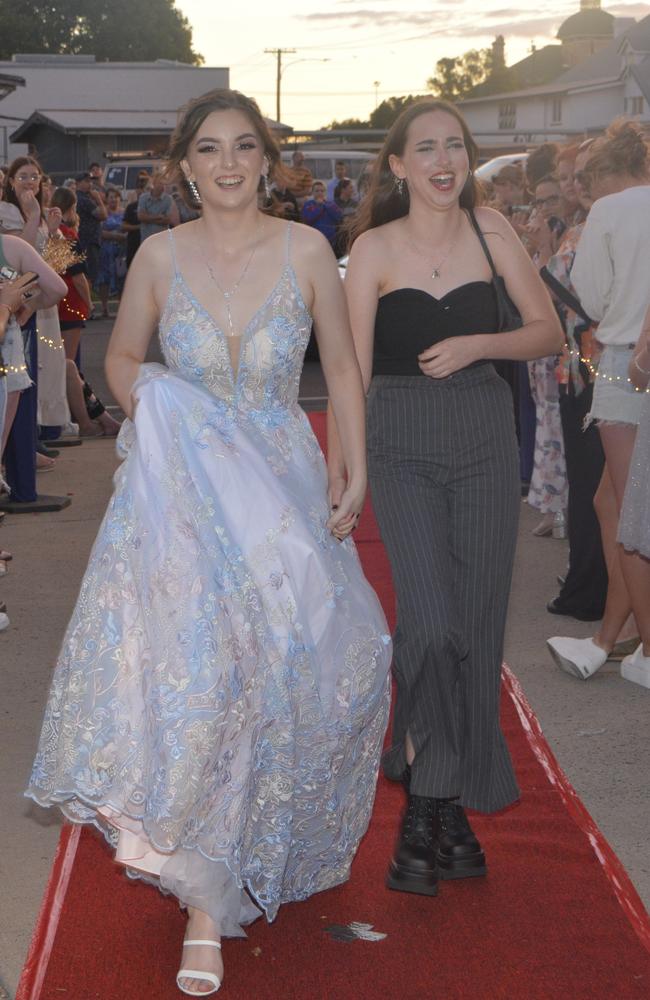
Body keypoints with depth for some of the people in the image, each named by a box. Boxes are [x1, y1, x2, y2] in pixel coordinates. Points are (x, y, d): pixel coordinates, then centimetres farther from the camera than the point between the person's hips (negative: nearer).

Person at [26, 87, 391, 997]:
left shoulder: (306, 251, -4)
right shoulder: (160, 256, -2)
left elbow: (342, 367, 5)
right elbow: (122, 357, 13)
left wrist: (356, 478, 1)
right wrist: (155, 414, -5)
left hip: (285, 489, 0)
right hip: (186, 492, 0)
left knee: (284, 666, 2)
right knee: (190, 668, -8)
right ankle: (207, 902, 6)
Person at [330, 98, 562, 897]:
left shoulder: (490, 231, 3)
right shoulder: (374, 248, -3)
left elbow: (548, 332, 6)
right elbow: (352, 366, -3)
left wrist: (478, 344, -11)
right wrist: (335, 469, -6)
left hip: (486, 440, 3)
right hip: (404, 445, -2)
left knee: (478, 626, 5)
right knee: (430, 623, -15)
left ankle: (453, 805, 20)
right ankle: (422, 808, 2)